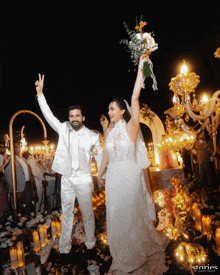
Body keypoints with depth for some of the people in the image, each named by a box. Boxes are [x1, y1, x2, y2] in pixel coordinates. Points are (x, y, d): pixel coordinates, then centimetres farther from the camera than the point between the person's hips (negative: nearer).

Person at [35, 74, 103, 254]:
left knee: (87, 212, 11)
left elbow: (100, 155, 4)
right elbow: (49, 115, -3)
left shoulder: (92, 136, -4)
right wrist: (40, 93, -8)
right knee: (66, 213, 12)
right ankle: (65, 247, 26)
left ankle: (90, 243, 31)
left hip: (83, 180, -2)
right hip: (66, 179, 2)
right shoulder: (63, 129, 1)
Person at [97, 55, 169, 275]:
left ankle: (138, 256, 37)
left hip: (130, 176, -5)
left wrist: (141, 67, -19)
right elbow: (106, 155, 12)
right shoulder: (109, 132, 5)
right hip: (113, 178, 5)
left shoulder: (131, 128, -10)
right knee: (116, 216, 13)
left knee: (131, 213, 9)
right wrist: (100, 175, 15)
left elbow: (134, 99, -18)